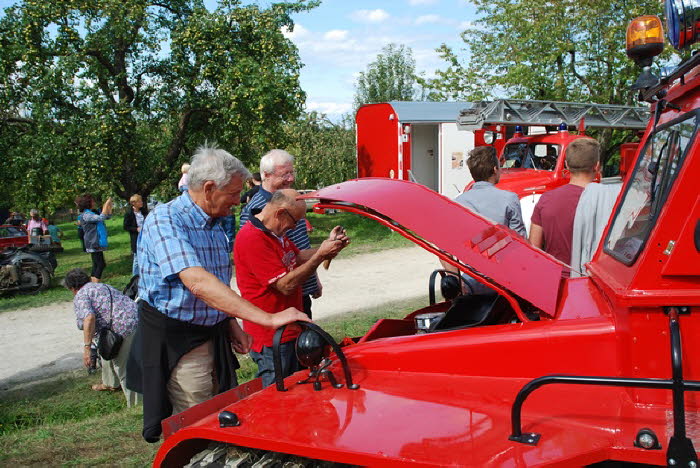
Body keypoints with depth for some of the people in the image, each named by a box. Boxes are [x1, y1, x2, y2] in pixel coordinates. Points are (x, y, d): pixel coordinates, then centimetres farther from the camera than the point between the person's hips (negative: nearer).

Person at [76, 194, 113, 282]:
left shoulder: (91, 213, 16)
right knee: (101, 265, -12)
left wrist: (110, 206, 8)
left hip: (96, 244, 10)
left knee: (96, 265, 10)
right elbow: (101, 218, -27)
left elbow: (108, 216, 20)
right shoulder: (86, 215, -14)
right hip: (94, 244, -10)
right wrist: (106, 205, -19)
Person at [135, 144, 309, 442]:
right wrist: (268, 319, -40)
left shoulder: (215, 224, 9)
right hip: (176, 338, -8)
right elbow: (196, 282, -35)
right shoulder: (165, 220, -20)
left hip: (214, 333, 8)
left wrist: (231, 324, 8)